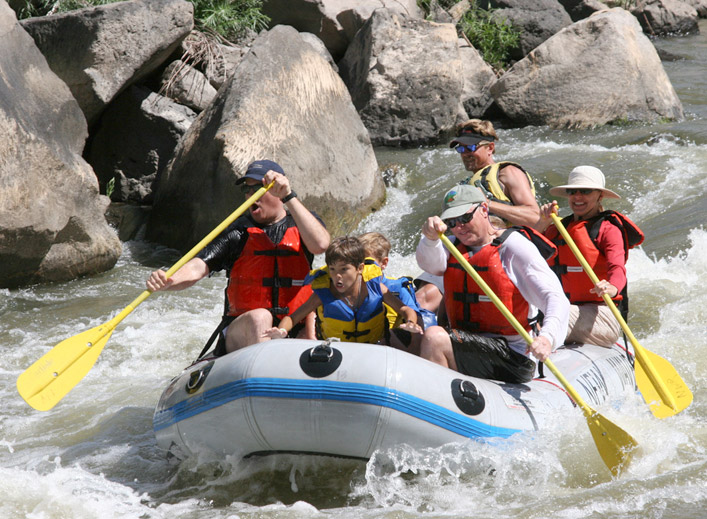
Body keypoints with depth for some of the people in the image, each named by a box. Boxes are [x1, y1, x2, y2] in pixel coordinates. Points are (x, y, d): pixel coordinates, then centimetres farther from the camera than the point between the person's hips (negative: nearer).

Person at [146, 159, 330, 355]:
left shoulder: (302, 223, 9)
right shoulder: (238, 233, 5)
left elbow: (320, 244, -15)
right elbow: (197, 268, -7)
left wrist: (289, 197, -19)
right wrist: (167, 282, -29)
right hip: (243, 333, -1)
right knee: (259, 317, -34)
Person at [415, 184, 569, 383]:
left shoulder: (515, 246, -6)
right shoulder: (455, 246, 15)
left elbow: (556, 298, -16)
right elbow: (430, 263, -8)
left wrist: (547, 337, -35)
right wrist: (431, 238, -31)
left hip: (510, 358, -7)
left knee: (434, 338, -25)